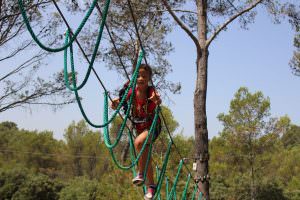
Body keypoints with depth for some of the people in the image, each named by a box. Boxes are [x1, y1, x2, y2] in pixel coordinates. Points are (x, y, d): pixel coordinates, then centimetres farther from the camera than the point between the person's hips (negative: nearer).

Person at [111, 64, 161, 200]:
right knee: (145, 157, 14)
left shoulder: (151, 91, -23)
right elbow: (119, 103, -8)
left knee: (138, 142, -34)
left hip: (153, 126, -6)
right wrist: (115, 103, -31)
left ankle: (141, 174, -21)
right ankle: (151, 186, 28)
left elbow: (159, 101, -45)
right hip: (139, 127, 6)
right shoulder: (132, 91, -11)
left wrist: (156, 100, -68)